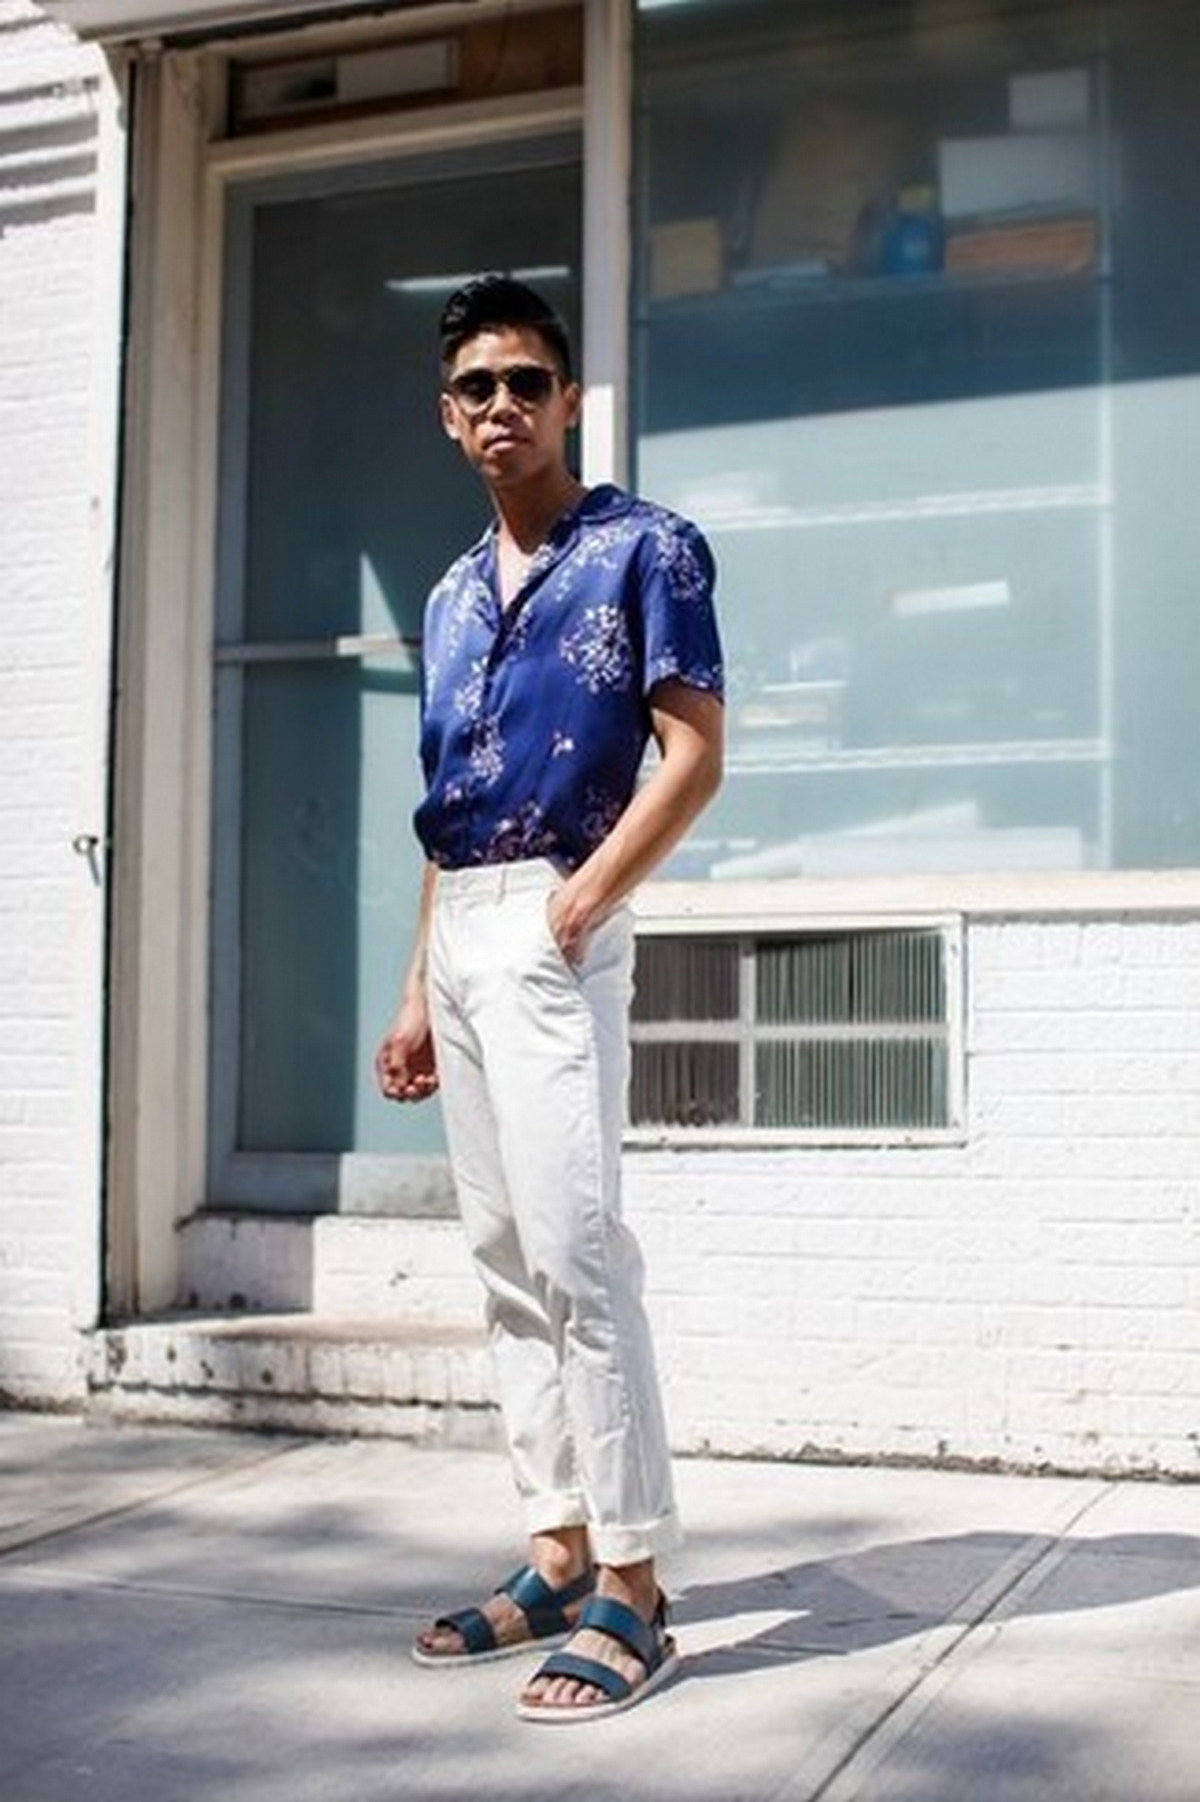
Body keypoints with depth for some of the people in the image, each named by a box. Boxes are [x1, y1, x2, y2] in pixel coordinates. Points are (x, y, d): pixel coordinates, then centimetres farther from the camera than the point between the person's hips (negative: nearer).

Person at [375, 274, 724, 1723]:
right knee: (505, 1260, 8)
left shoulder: (644, 548, -2)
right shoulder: (452, 597, 19)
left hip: (551, 925, -8)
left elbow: (694, 752, -8)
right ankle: (560, 1553, 16)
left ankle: (632, 1587, -5)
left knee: (572, 1249, -12)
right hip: (457, 936, 8)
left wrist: (581, 901, -17)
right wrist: (418, 989, 15)